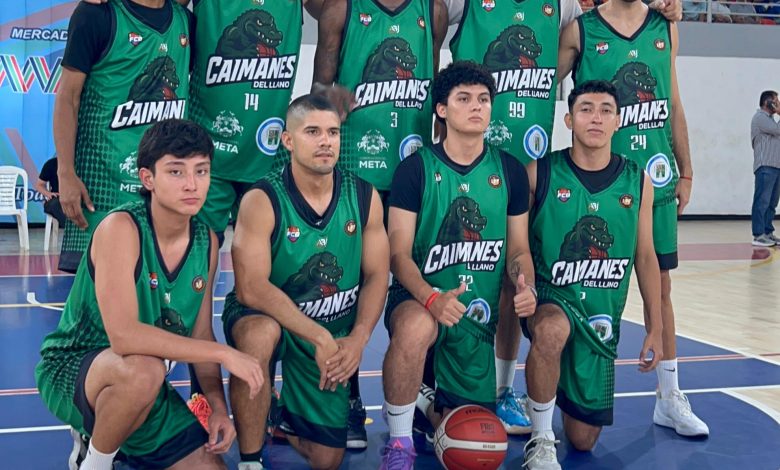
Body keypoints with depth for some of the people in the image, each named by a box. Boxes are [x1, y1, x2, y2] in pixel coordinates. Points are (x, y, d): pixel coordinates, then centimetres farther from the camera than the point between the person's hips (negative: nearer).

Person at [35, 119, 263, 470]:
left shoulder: (206, 242, -2)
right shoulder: (121, 228, -23)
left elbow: (200, 336, 6)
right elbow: (124, 336, -34)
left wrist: (217, 405, -9)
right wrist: (225, 353, -30)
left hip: (146, 387, 7)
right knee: (144, 369, -38)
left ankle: (98, 433, 21)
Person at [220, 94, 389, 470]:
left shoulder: (364, 197, -5)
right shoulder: (262, 200, -18)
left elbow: (376, 275, -2)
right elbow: (251, 288, -26)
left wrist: (357, 340, -18)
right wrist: (319, 337, -30)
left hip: (335, 336, 4)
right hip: (268, 318, -3)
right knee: (259, 334, -41)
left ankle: (282, 418, 39)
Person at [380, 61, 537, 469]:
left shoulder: (510, 171, 4)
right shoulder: (416, 168, -6)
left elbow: (518, 249, 10)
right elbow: (399, 253, -11)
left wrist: (525, 287, -13)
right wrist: (431, 298, -30)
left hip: (479, 313, 4)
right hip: (419, 299, -4)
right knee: (416, 328, -42)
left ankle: (426, 405, 42)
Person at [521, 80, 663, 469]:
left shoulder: (637, 182, 0)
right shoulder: (540, 174, -8)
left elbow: (645, 257, 6)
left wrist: (654, 328, 6)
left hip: (602, 312, 3)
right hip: (550, 299, -3)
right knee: (552, 331, -42)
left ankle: (562, 395, 44)